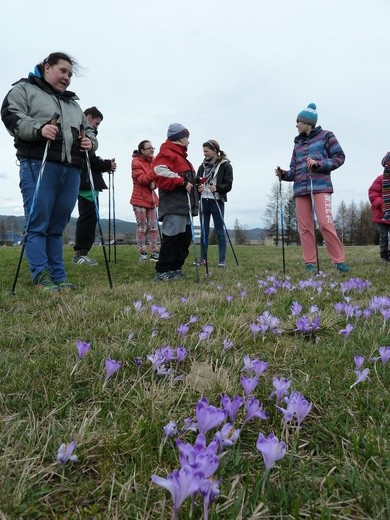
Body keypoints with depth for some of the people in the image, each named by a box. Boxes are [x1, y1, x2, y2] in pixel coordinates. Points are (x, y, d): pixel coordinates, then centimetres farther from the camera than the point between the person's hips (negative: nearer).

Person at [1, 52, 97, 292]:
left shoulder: (72, 102, 31)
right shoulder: (24, 89, 13)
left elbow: (88, 129, 31)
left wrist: (90, 141, 7)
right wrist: (38, 129, -19)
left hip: (71, 168, 6)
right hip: (38, 164, -5)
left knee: (57, 226, 5)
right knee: (37, 224, -8)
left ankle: (59, 279, 6)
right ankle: (42, 277, -6)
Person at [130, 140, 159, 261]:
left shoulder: (153, 161, 12)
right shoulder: (136, 162, -7)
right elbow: (143, 180, -17)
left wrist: (154, 184, -7)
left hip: (151, 199, 6)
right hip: (140, 200, -6)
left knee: (153, 227, 3)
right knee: (142, 227, -3)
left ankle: (154, 253, 6)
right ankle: (142, 253, 4)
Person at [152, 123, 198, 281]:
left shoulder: (180, 155, 27)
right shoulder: (166, 154, -6)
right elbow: (160, 173, -22)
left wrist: (194, 182, 19)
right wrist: (182, 182, -23)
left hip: (184, 205, 11)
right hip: (174, 205, -11)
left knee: (185, 236, 10)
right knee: (172, 237, -13)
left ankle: (175, 268, 17)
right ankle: (162, 271, -8)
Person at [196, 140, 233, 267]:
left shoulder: (225, 165, -1)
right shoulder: (203, 165, 13)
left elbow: (228, 185, -6)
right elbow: (197, 181, 18)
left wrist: (217, 188, -25)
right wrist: (198, 186, -6)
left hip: (217, 201, -5)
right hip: (204, 201, 5)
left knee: (220, 231, -2)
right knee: (204, 230, 7)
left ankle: (222, 260, 2)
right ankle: (203, 258, 14)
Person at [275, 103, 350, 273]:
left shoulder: (325, 135, 8)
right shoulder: (298, 143, 22)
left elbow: (339, 157, 3)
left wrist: (319, 164, -11)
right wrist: (284, 174, -1)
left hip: (321, 186, -5)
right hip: (300, 188, 5)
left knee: (325, 223, -17)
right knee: (304, 227, -1)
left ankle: (339, 261, -7)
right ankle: (310, 263, 3)